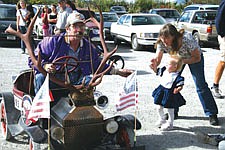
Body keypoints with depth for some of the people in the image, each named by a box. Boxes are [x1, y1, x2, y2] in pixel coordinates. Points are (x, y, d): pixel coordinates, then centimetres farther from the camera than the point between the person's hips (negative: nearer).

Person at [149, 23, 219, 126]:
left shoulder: (187, 39, -41)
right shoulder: (162, 43, -28)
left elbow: (197, 58, -30)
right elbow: (158, 58, -31)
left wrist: (181, 61, -43)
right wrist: (154, 64, -55)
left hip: (194, 57, -4)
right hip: (177, 58, 4)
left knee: (200, 85, -11)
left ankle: (212, 114, -1)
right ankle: (173, 111, 11)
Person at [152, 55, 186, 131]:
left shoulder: (177, 77, -22)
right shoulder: (164, 70, -2)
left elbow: (180, 85, -19)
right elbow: (157, 71, 12)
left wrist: (177, 89, -38)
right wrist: (154, 66, -4)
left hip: (170, 95, -7)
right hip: (161, 92, 7)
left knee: (170, 110, 9)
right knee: (159, 107, 17)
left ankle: (170, 124, 27)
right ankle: (162, 120, 41)